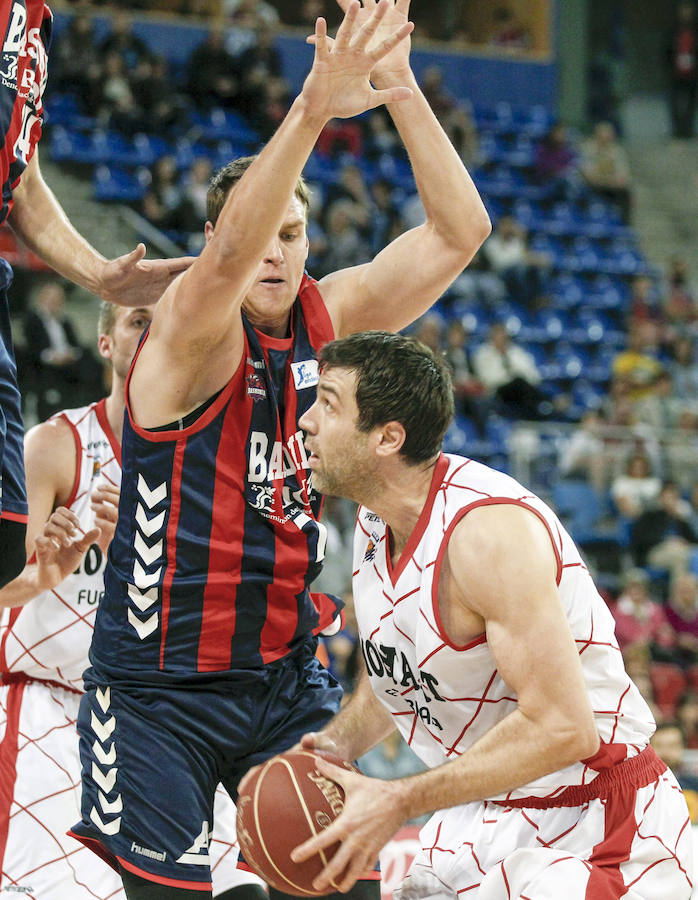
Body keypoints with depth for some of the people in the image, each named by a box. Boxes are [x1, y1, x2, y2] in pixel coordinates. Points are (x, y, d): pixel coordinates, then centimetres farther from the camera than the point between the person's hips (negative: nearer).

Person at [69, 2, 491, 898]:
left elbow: (459, 231, -3)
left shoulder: (325, 320, 4)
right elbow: (231, 257, -35)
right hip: (158, 691, -5)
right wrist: (313, 108, -47)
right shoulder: (190, 331, -12)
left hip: (284, 679, 5)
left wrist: (401, 92, -16)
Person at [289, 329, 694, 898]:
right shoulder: (376, 523, 2)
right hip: (482, 820, 8)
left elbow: (563, 728, -30)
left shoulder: (488, 531, -26)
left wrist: (399, 801, -28)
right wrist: (339, 742, -3)